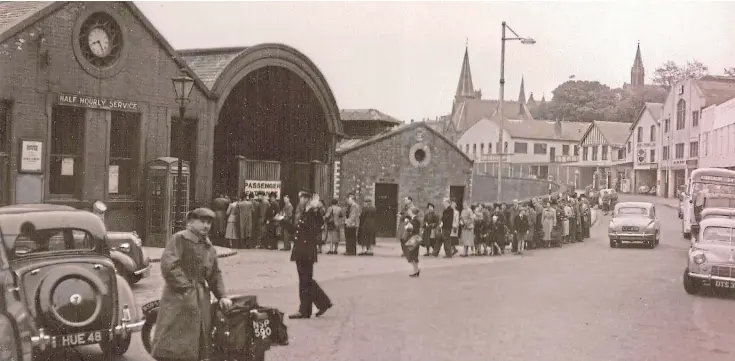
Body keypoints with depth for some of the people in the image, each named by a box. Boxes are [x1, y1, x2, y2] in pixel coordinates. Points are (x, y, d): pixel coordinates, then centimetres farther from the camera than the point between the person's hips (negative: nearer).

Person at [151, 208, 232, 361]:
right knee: (173, 348, -9)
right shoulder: (179, 239, -6)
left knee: (196, 349, 10)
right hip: (179, 298, -8)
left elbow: (215, 274, 23)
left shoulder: (209, 247, 19)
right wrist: (186, 289, -18)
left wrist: (221, 295, 9)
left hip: (202, 301, 8)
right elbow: (168, 266, -17)